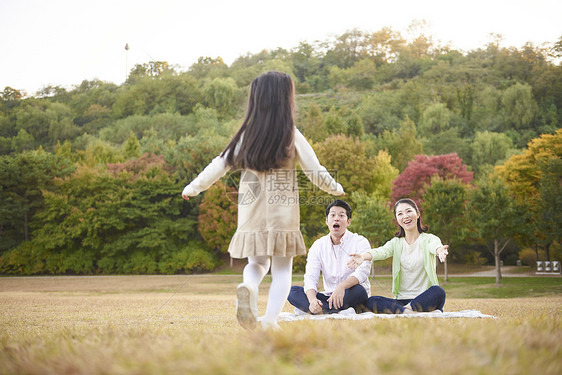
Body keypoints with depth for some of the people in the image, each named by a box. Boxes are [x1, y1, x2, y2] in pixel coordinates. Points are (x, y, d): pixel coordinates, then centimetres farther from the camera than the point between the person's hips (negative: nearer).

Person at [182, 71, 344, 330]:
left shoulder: (246, 136, 2)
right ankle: (271, 319, -8)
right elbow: (316, 172, 0)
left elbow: (220, 166, 6)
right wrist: (336, 189, 19)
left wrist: (192, 188, 19)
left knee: (257, 263, 18)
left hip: (251, 218, 2)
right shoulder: (292, 136, -4)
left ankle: (248, 288, -14)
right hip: (283, 217, -2)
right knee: (282, 270, 8)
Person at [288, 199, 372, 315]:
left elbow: (363, 271, -22)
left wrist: (342, 286, -42)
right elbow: (310, 277, -5)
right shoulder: (318, 246, 7)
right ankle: (337, 312, -35)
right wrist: (312, 299, -29)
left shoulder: (360, 242, -4)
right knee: (292, 291, -16)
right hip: (328, 296, 3)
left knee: (357, 290, -37)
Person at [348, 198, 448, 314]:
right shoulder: (396, 243, 12)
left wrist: (440, 250, -48)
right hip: (401, 299, 3)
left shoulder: (429, 239, 4)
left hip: (425, 298, -2)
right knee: (370, 302, -24)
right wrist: (363, 256, -35)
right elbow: (381, 252, -10)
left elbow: (435, 246, -21)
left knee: (438, 291, -36)